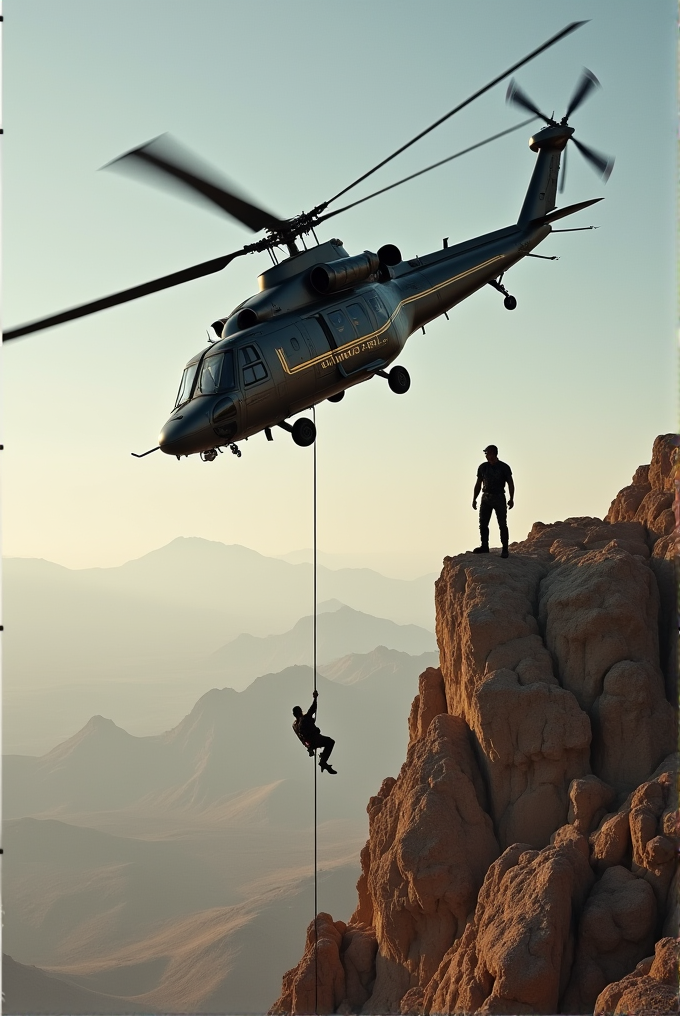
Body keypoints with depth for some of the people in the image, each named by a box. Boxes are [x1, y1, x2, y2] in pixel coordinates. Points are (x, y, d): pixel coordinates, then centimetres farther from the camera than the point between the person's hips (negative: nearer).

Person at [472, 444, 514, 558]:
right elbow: (478, 484, 13)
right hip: (486, 497, 4)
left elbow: (510, 484, 1)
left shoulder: (504, 467, -2)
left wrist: (511, 499, -7)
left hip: (499, 498, -4)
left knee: (502, 524, -3)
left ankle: (505, 549, -1)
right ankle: (484, 546, 10)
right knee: (483, 524, 1)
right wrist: (474, 499, 8)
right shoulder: (483, 467, 7)